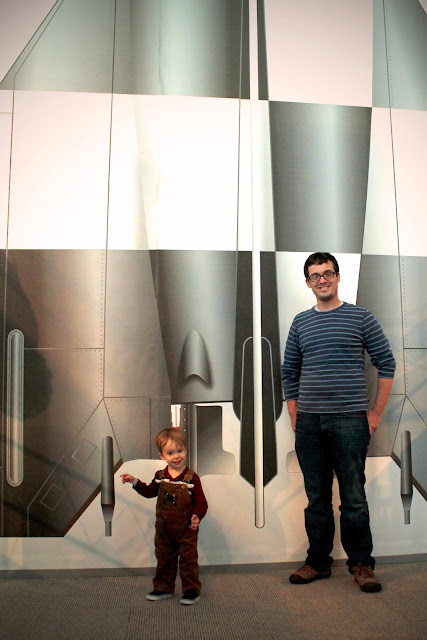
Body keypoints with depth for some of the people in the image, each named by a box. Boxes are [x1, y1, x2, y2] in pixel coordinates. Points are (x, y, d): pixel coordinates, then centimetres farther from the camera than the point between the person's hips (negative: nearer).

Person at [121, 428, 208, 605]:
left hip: (186, 530, -4)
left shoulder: (191, 478, -15)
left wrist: (197, 516, -29)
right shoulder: (160, 476, -3)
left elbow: (201, 502, -12)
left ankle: (191, 590, 22)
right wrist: (135, 482, 4)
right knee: (164, 559, 18)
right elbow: (150, 491, 15)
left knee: (188, 560, 5)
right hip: (164, 529, 4)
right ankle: (163, 588, 35)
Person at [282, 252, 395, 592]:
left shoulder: (361, 317, 2)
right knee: (317, 497, 11)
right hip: (309, 423, 3)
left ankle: (361, 564, 19)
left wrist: (376, 413, 1)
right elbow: (289, 372, 15)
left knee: (353, 497, 2)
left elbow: (387, 364, 4)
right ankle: (318, 561, 25)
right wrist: (294, 417, 10)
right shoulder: (300, 322, 10)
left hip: (350, 420, -3)